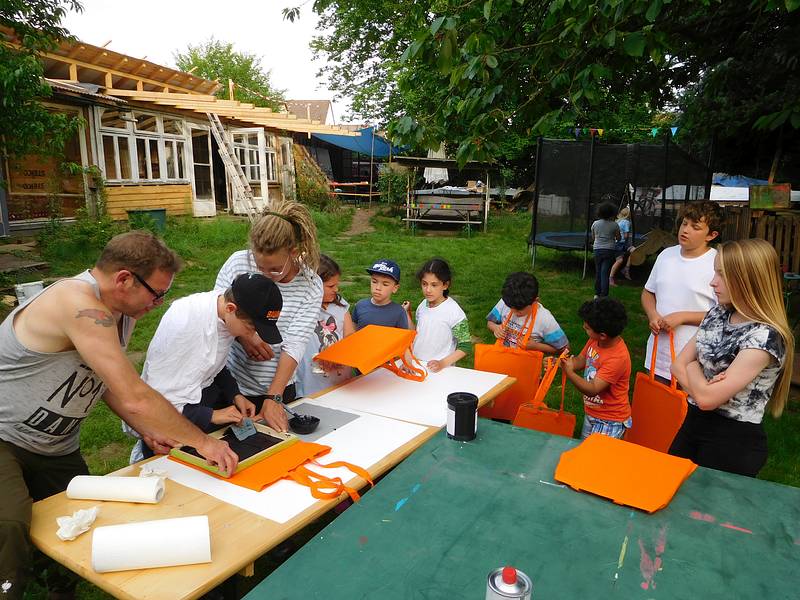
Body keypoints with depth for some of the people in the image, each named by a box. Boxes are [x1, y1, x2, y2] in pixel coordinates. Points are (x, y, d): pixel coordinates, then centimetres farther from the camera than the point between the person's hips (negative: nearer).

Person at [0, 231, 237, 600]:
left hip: (57, 448, 9)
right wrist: (202, 442, -23)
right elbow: (134, 398, -33)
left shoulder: (122, 310, 0)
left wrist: (147, 430, -3)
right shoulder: (79, 305, -30)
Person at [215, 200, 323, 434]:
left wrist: (273, 398, -23)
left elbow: (294, 346, -18)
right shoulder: (238, 262, -12)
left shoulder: (311, 286, -14)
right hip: (228, 382, 0)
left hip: (279, 389, 0)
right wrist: (242, 335, -21)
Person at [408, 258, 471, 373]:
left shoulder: (454, 312, -14)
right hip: (416, 366, 4)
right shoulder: (422, 306, 3)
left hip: (439, 371, -4)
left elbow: (465, 346, -9)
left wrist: (443, 363, -18)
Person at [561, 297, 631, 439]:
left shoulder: (618, 358, -30)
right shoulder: (594, 340, -8)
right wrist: (562, 361, -11)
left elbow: (592, 389, -30)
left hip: (610, 421, -8)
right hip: (591, 413, 8)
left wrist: (569, 372, -40)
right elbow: (581, 360, 8)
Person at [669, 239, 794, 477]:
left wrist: (693, 368, -8)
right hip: (694, 423, 7)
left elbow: (707, 398, -26)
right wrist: (701, 383, -16)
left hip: (733, 442, -7)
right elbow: (678, 365, 3)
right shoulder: (719, 313, 1)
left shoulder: (765, 337, -23)